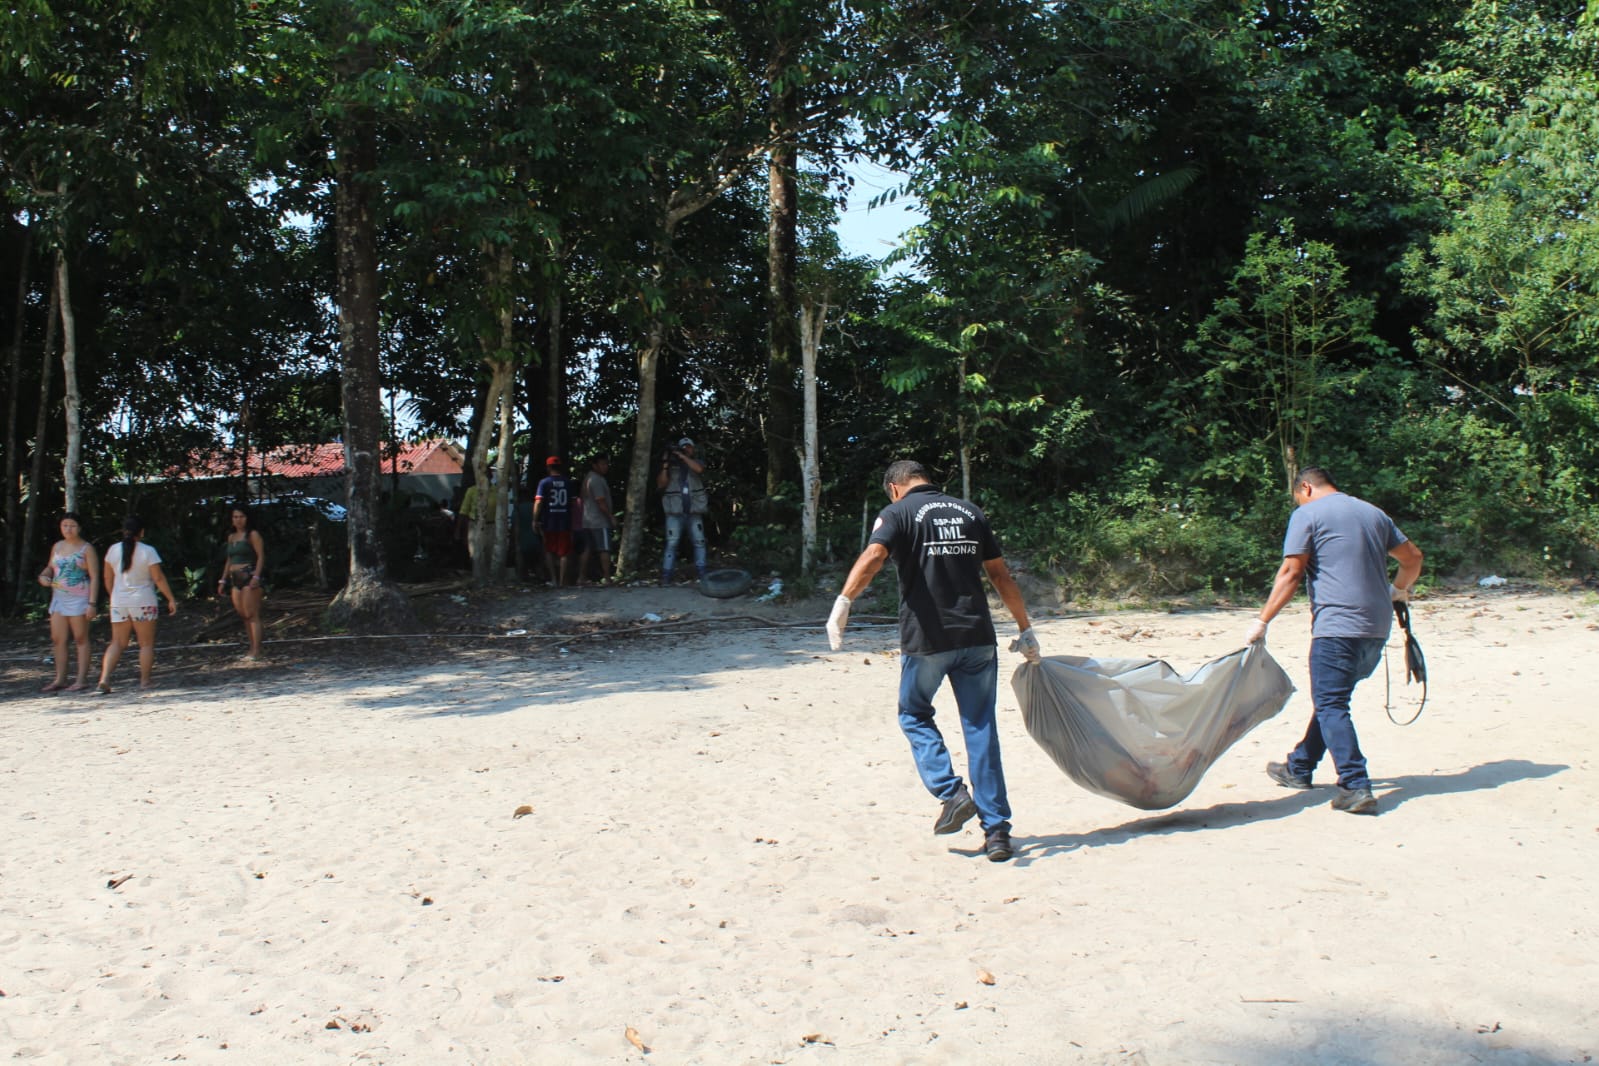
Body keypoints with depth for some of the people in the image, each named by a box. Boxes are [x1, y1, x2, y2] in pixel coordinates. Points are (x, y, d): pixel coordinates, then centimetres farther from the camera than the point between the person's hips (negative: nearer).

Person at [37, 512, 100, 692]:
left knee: (80, 639, -2)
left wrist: (92, 603, -16)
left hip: (79, 599, -6)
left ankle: (82, 680, 1)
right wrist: (44, 575, 2)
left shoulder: (87, 549, -5)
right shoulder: (57, 546, 13)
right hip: (58, 598, 6)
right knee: (58, 639, 5)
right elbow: (50, 567, 27)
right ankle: (60, 679, 11)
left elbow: (95, 577, -8)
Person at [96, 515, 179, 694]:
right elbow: (159, 579, -10)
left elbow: (108, 579, 9)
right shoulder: (148, 551, -11)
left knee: (117, 643, 9)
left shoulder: (113, 550, 2)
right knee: (146, 644, 6)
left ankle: (104, 681, -4)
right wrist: (171, 599, -3)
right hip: (143, 602, -4)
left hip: (119, 602, 4)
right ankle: (144, 683, 5)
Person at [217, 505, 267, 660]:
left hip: (250, 577, -7)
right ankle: (252, 649, 11)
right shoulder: (231, 536, 18)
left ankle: (256, 652, -11)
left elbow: (261, 556, -10)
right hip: (235, 579, 7)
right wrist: (223, 580, 18)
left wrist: (256, 577, -20)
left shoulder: (253, 535, -3)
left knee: (251, 614, -10)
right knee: (243, 615, 6)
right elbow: (229, 560, 23)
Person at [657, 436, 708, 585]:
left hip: (694, 512, 1)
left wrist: (682, 456, -16)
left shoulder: (696, 462, 11)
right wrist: (665, 466, -10)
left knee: (699, 542, 3)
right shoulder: (671, 465, 10)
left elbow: (699, 469, -14)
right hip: (675, 512, -1)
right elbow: (661, 485, 0)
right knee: (671, 544, -6)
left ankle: (702, 573, 9)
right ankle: (666, 575, -8)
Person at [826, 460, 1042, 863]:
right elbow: (1001, 575, 14)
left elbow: (873, 556, -19)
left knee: (914, 715, 20)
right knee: (981, 729, 8)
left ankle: (951, 793, 3)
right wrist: (1026, 630, 19)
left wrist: (843, 601, -26)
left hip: (926, 638, -3)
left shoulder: (898, 513, 1)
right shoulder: (970, 512, 14)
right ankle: (997, 829, 7)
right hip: (977, 637, 4)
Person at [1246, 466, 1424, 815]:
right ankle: (1299, 768, 29)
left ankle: (1356, 787, -13)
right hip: (1378, 627, 8)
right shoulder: (1373, 513, 18)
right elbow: (1413, 557, 21)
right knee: (1331, 699, 18)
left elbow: (1291, 573, -9)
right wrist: (1398, 590, 40)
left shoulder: (1307, 514, -1)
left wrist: (1262, 621, -7)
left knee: (1330, 705, -5)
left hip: (1337, 626, -8)